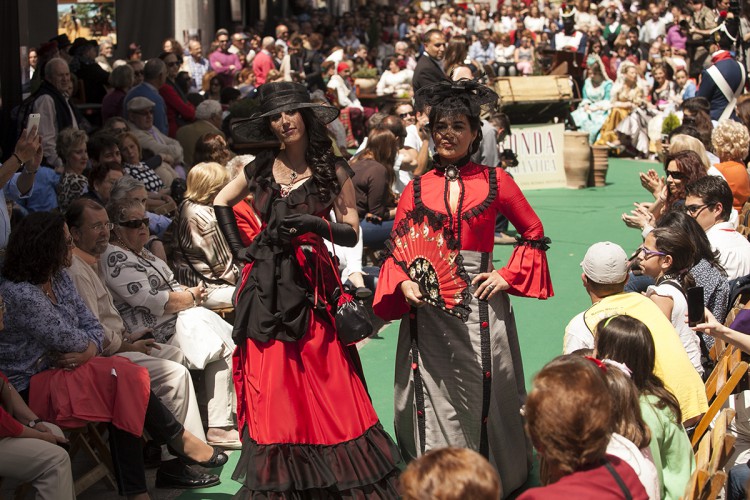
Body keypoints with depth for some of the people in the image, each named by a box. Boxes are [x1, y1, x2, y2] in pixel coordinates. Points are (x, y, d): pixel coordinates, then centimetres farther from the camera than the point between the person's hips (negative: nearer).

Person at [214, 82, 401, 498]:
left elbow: (351, 233, -1)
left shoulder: (332, 170, 0)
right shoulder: (261, 168, 9)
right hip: (266, 289, 3)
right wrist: (238, 248, 14)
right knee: (272, 389, 3)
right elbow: (221, 203, 25)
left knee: (324, 384, -6)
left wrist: (314, 225, -18)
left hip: (310, 285, -3)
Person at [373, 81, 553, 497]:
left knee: (483, 396, 4)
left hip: (480, 306, -1)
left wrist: (509, 276, 0)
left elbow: (534, 234, 10)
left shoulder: (495, 182, 4)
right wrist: (404, 284, -11)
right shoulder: (417, 189, 7)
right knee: (435, 400, 3)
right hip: (428, 309, 1)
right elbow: (397, 250, 8)